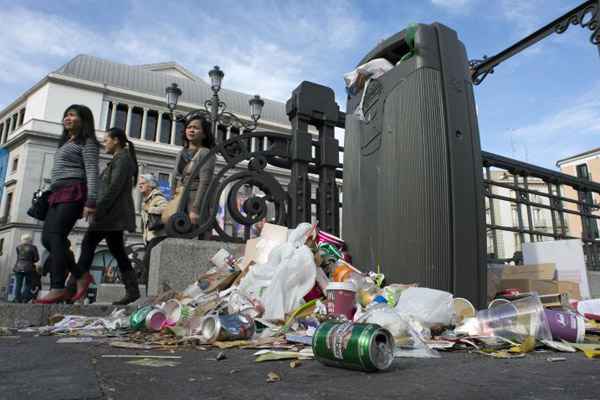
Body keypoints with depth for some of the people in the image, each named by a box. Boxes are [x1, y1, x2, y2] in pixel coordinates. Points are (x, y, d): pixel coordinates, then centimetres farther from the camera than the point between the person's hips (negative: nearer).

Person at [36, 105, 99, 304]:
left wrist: (91, 201, -22)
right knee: (47, 238, -1)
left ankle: (57, 288, -20)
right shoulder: (65, 143, 28)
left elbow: (92, 172, -11)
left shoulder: (87, 142, 1)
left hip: (73, 192, -9)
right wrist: (51, 196, 19)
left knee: (56, 236, -18)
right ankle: (80, 276, 4)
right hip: (58, 194, 9)